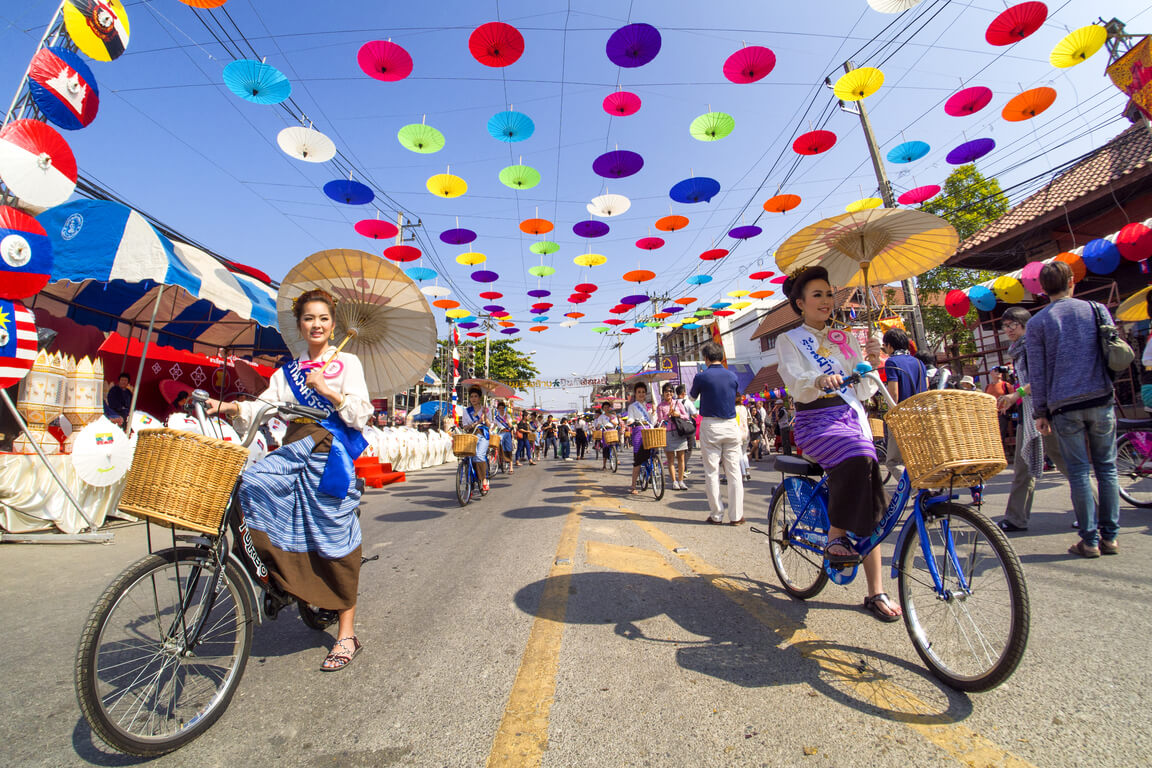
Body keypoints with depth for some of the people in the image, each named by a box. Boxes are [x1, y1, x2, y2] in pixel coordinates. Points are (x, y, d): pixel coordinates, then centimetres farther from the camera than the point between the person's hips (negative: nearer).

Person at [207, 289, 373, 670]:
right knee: (246, 485, -24)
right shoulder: (288, 371, 19)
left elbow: (360, 414, -5)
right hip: (294, 451, 5)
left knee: (334, 542, -2)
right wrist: (232, 407, -10)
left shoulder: (346, 362, 4)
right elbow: (266, 406, 6)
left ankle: (346, 635, 10)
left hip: (330, 453, -5)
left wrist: (326, 390, -15)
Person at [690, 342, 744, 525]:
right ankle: (736, 516, 9)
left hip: (710, 426, -3)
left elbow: (692, 395, 11)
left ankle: (717, 515, 8)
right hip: (731, 425, 3)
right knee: (734, 472, 6)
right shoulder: (732, 376, 3)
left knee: (712, 472, 4)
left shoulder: (702, 376, -7)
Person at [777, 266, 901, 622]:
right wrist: (820, 381, -34)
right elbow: (798, 385, -13)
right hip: (816, 421, -4)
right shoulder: (790, 340, 5)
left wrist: (871, 364, -6)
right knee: (857, 459, -35)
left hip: (852, 417, 5)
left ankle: (876, 592, 6)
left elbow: (864, 391, 12)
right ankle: (835, 537, -17)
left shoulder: (846, 338, 17)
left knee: (869, 506, -3)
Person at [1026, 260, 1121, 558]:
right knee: (1106, 468, 10)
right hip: (1101, 400, 2)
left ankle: (1090, 540, 7)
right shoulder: (1096, 309, 7)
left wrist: (1040, 412, 3)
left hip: (1064, 406, -2)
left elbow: (1037, 373, -2)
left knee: (1079, 472, 3)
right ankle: (1110, 536, 13)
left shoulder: (1036, 323, -1)